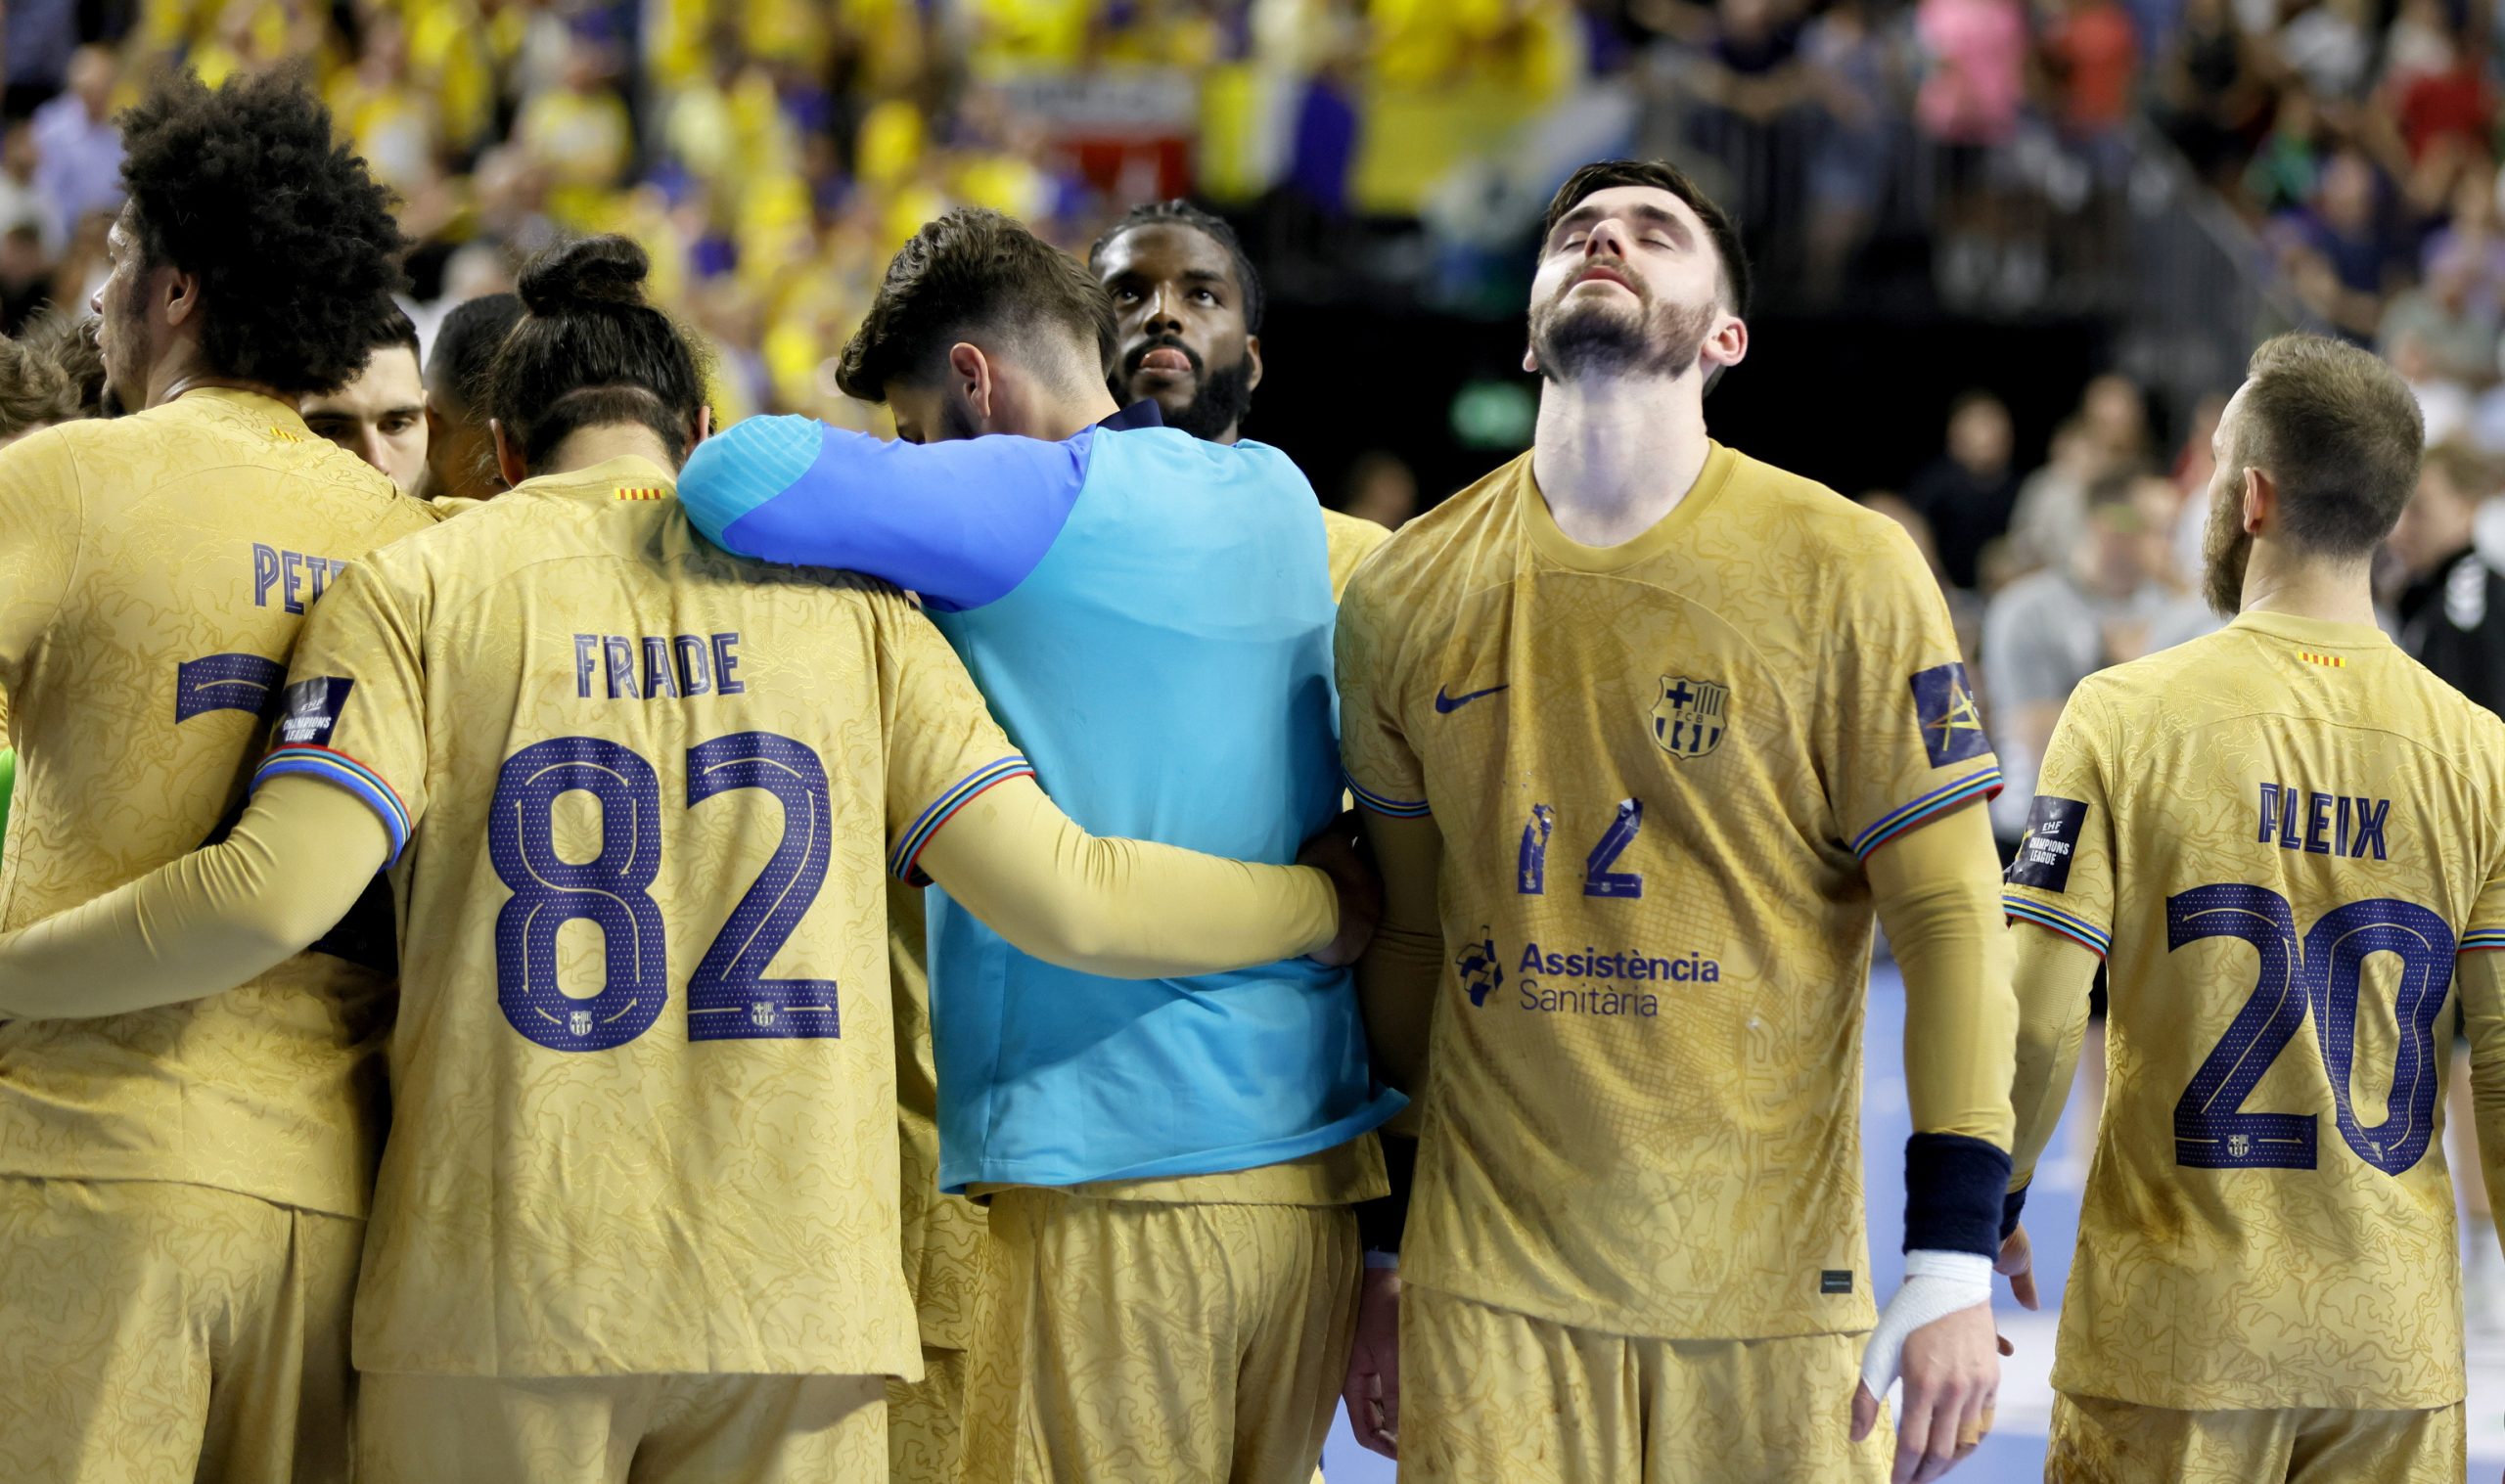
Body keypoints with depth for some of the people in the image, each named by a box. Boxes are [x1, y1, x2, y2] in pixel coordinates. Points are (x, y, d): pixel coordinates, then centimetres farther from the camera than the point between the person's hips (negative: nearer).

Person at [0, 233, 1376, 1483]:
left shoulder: (420, 585, 3)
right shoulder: (841, 598, 9)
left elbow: (271, 896, -10)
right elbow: (1058, 896, 3)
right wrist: (1336, 908, 18)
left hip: (504, 1282, -2)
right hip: (798, 1297, 2)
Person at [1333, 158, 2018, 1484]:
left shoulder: (1843, 571, -2)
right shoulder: (1406, 599, 7)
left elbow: (1949, 915, -4)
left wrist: (1955, 1269, -10)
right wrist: (1377, 1253, 13)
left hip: (1772, 1279, -2)